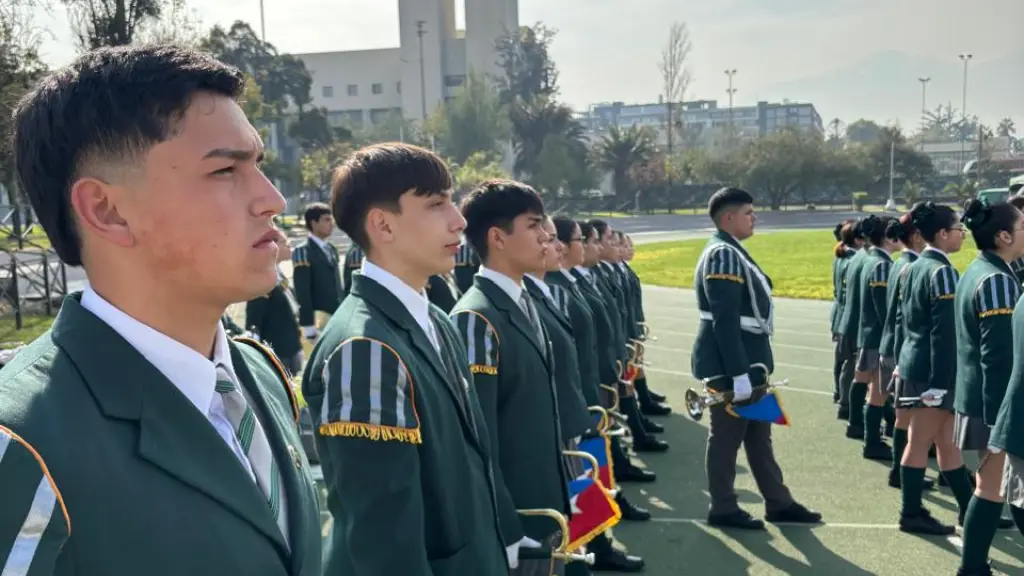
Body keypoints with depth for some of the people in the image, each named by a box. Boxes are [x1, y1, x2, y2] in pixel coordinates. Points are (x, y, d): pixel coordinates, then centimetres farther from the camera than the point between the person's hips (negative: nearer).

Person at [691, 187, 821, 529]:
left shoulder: (732, 252, 14)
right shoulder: (723, 255, -18)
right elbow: (725, 321, -25)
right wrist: (738, 374, -25)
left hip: (747, 360, 10)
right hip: (731, 366, -10)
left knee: (758, 434, 16)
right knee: (727, 436, 2)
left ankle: (779, 503, 27)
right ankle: (723, 508, 15)